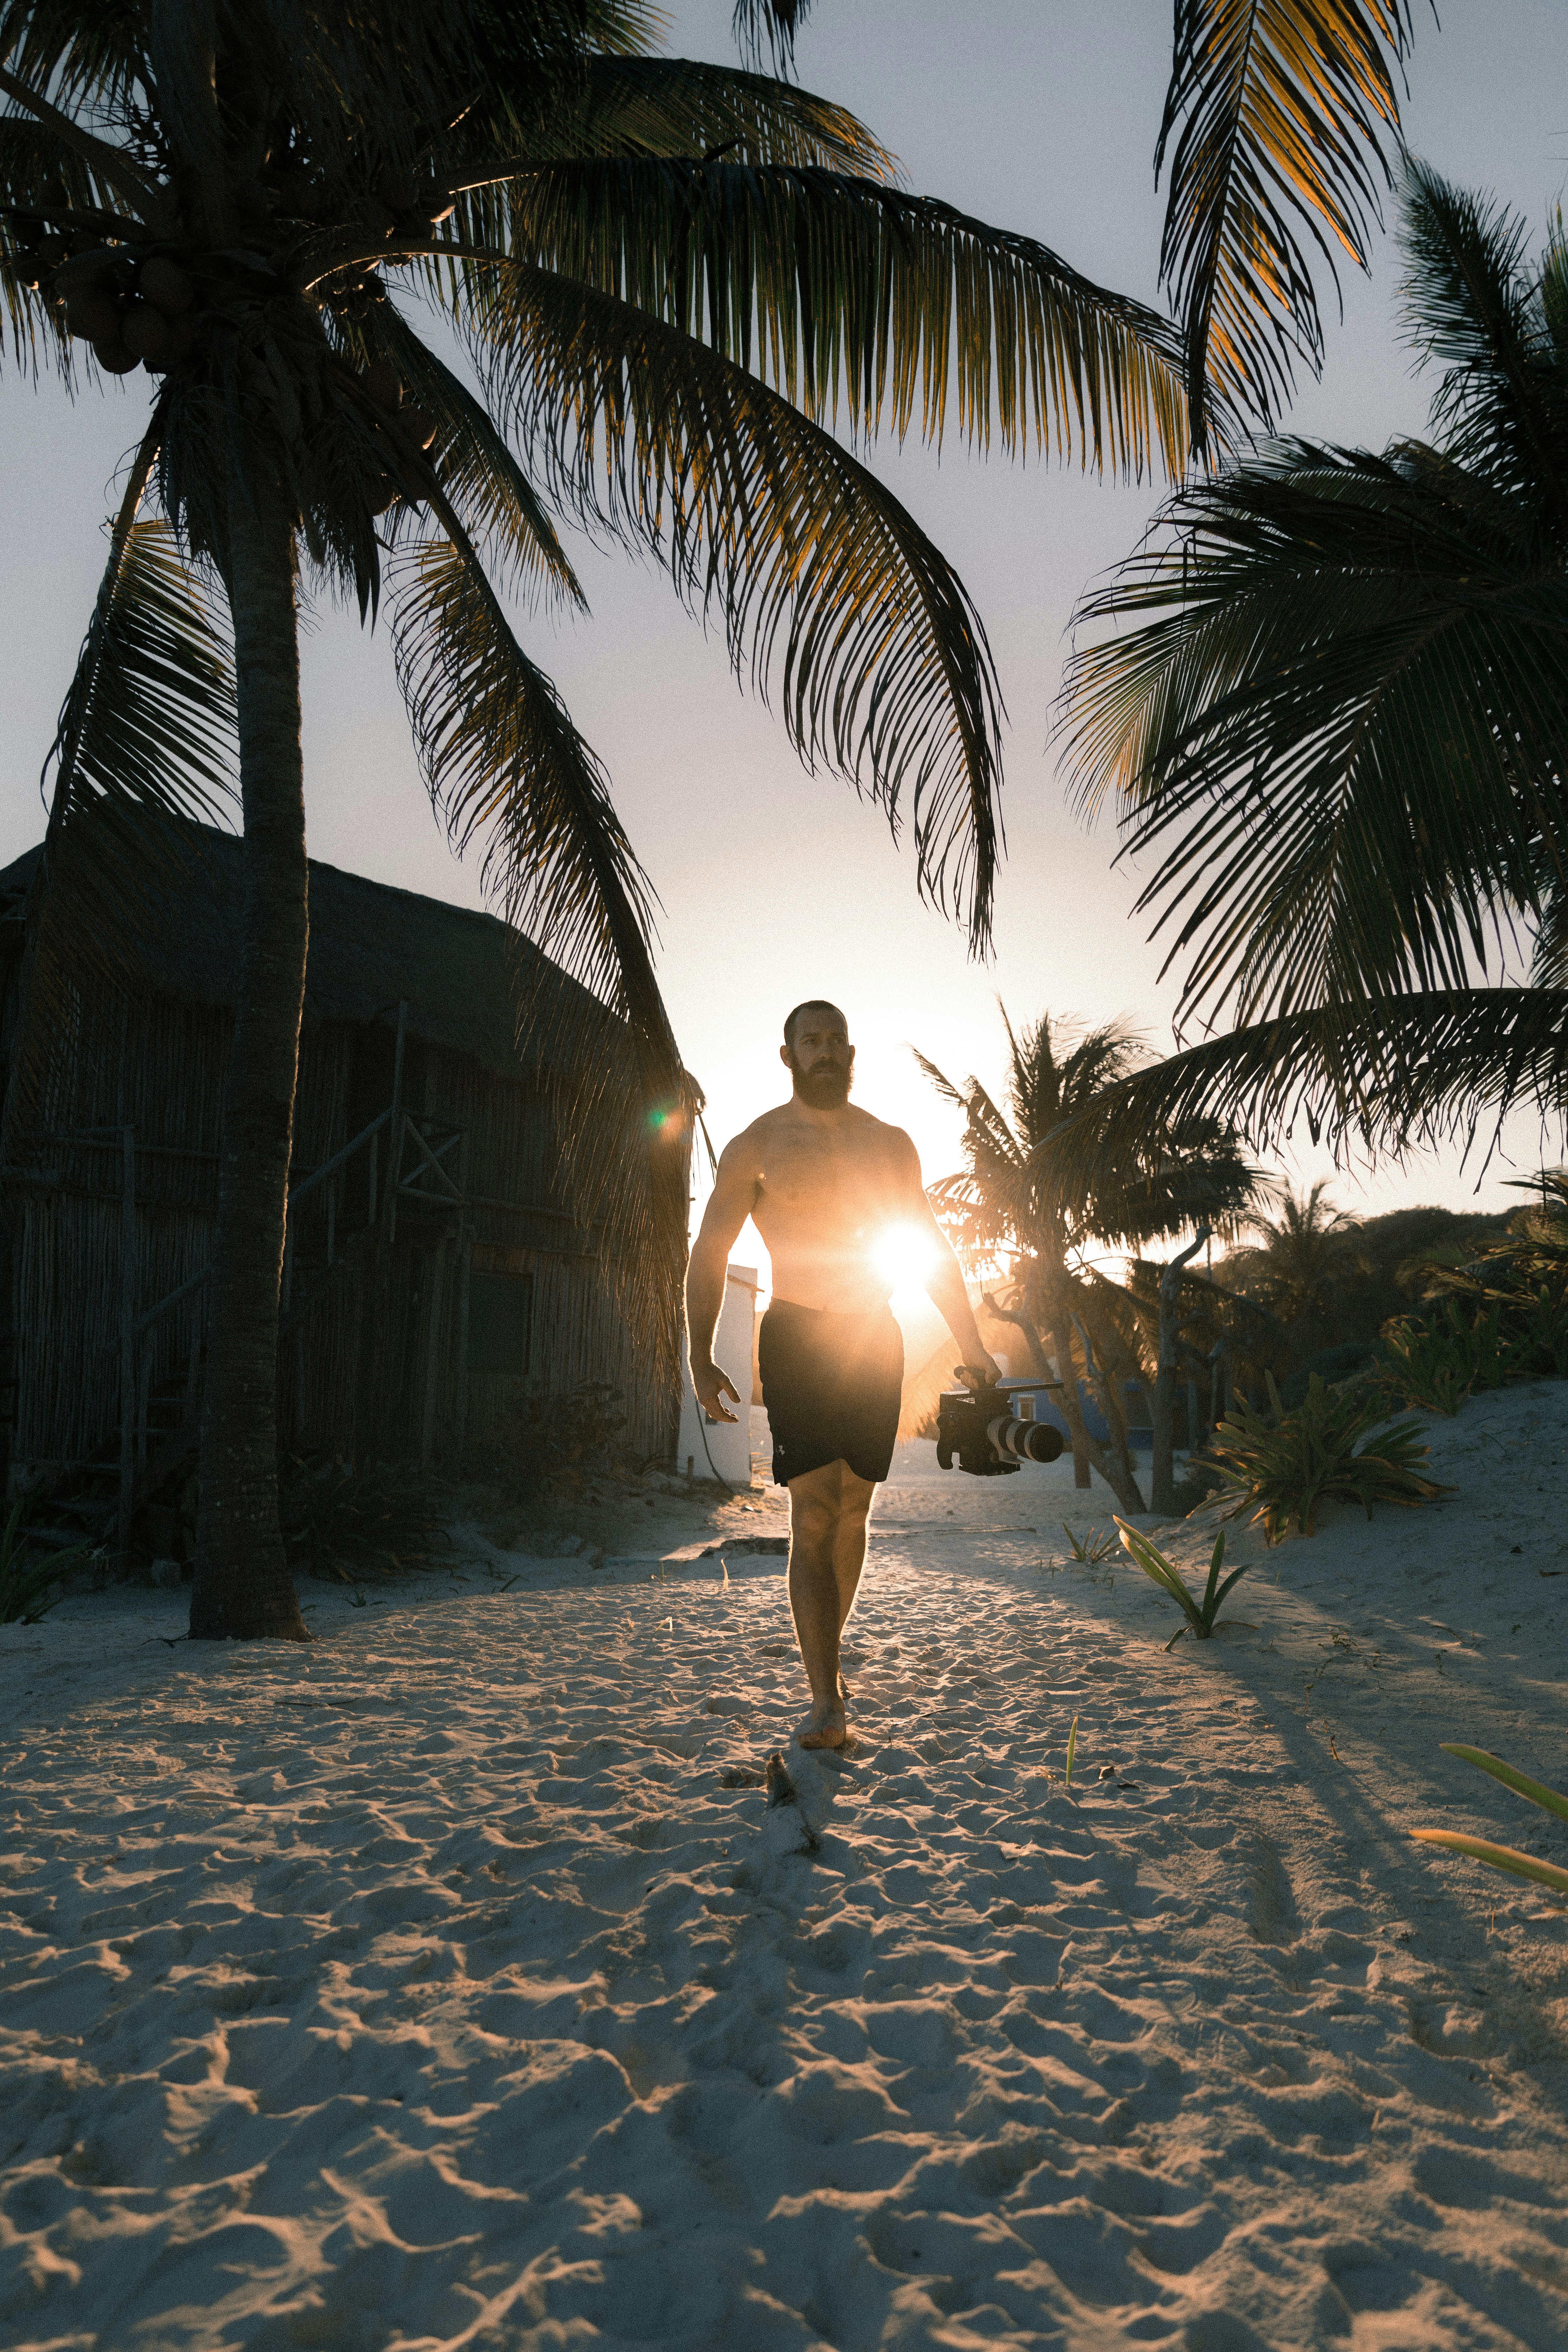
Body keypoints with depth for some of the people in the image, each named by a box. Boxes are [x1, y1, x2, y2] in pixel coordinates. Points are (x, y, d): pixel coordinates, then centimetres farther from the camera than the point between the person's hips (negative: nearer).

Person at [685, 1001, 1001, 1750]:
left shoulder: (890, 1145, 10)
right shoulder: (756, 1146, 0)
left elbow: (931, 1248, 16)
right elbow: (709, 1251, -1)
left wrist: (971, 1343, 11)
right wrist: (700, 1357, -9)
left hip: (875, 1338, 4)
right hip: (796, 1338, -4)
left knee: (853, 1512, 9)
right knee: (813, 1513, -12)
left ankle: (826, 1656, 29)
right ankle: (826, 1700, -11)